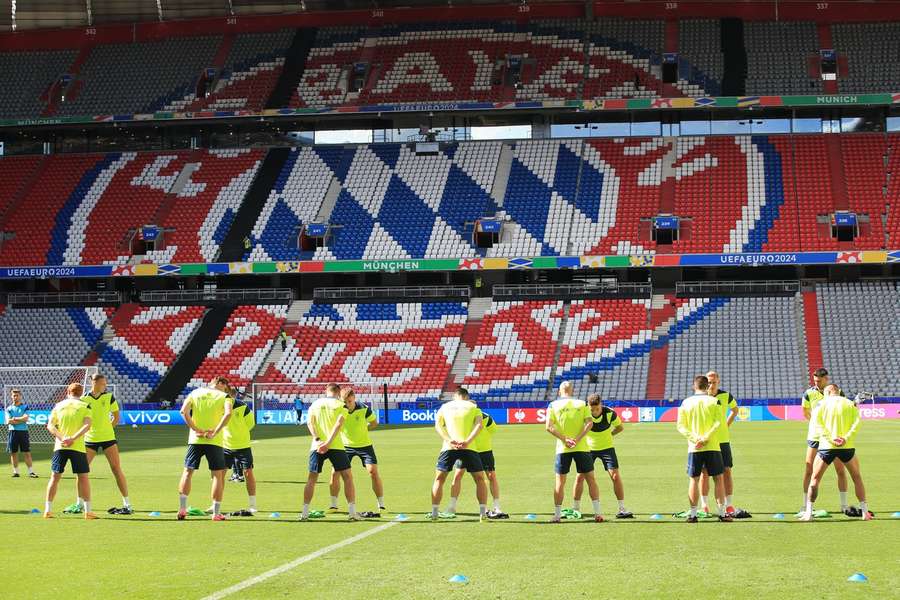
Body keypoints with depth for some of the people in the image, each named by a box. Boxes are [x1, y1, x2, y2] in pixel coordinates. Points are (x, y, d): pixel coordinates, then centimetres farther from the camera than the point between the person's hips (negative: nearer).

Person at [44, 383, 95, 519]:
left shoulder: (59, 405, 10)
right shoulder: (84, 406, 2)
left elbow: (50, 425, 0)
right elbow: (87, 425, -13)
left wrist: (62, 438, -11)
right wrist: (73, 439, -18)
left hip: (60, 447, 2)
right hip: (78, 447, -2)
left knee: (55, 477, 10)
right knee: (83, 477, 5)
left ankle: (48, 510, 7)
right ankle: (88, 511, 3)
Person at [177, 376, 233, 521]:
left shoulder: (195, 392, 10)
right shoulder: (224, 396, 1)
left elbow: (184, 411, -5)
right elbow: (228, 413, -19)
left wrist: (196, 430, -6)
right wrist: (215, 432, -16)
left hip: (195, 439, 2)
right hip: (214, 442, -2)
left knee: (187, 472, 11)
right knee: (218, 475, 6)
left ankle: (182, 509, 5)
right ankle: (216, 513, 4)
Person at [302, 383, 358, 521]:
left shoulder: (315, 404, 13)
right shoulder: (341, 405, 4)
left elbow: (309, 422, 0)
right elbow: (338, 424, -11)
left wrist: (318, 440, -10)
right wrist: (328, 442, -18)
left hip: (317, 446, 3)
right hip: (336, 446, -3)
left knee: (311, 479, 11)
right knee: (348, 477, 5)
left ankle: (305, 512, 8)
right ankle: (352, 512, -1)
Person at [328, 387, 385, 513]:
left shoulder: (364, 409, -17)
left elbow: (374, 423, 1)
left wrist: (363, 429, -8)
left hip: (364, 445, -1)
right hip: (345, 445, 1)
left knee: (373, 471, -11)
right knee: (335, 472, -7)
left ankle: (381, 505, 1)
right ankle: (333, 505, 7)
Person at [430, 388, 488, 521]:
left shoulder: (445, 406, 18)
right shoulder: (472, 406, 14)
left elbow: (438, 426, 3)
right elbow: (479, 424, -4)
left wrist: (449, 440, -10)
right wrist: (467, 441, -14)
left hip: (449, 447, 1)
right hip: (469, 448, -1)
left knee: (439, 479, 14)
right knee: (480, 478, 12)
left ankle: (434, 513, 6)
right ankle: (483, 513, 4)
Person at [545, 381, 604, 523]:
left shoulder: (553, 405, 5)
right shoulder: (582, 404, 7)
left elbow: (549, 427, -7)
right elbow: (589, 423, -7)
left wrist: (565, 440, -12)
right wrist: (577, 439, -14)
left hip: (562, 448, 0)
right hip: (582, 447, 0)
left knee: (560, 482, 7)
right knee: (591, 479, 8)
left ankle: (557, 515, 7)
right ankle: (597, 513, 2)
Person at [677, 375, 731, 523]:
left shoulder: (686, 402, 5)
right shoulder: (713, 401, 0)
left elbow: (681, 426, -1)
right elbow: (718, 423, -12)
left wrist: (695, 438, -9)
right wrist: (706, 438, -16)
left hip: (694, 448, 1)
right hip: (712, 447, -1)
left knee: (694, 480, 8)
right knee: (718, 479, 7)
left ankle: (693, 514, 6)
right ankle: (722, 513, 4)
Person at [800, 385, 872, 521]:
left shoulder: (821, 403, 7)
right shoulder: (850, 404, 9)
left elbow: (818, 424, -7)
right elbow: (857, 423, -5)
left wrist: (831, 439, -15)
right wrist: (846, 438, -14)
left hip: (827, 447, -1)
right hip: (847, 446, 1)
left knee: (815, 478, 11)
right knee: (857, 478, 16)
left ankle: (809, 512, 5)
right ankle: (865, 512, 12)